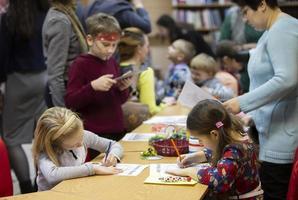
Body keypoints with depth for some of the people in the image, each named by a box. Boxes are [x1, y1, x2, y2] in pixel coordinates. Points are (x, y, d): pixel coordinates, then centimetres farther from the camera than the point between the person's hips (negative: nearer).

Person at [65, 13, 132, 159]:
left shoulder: (112, 62, 10)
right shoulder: (80, 65, -9)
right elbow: (70, 102, -12)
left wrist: (123, 89, -2)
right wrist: (93, 86, -25)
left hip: (117, 131, 6)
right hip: (94, 136, -6)